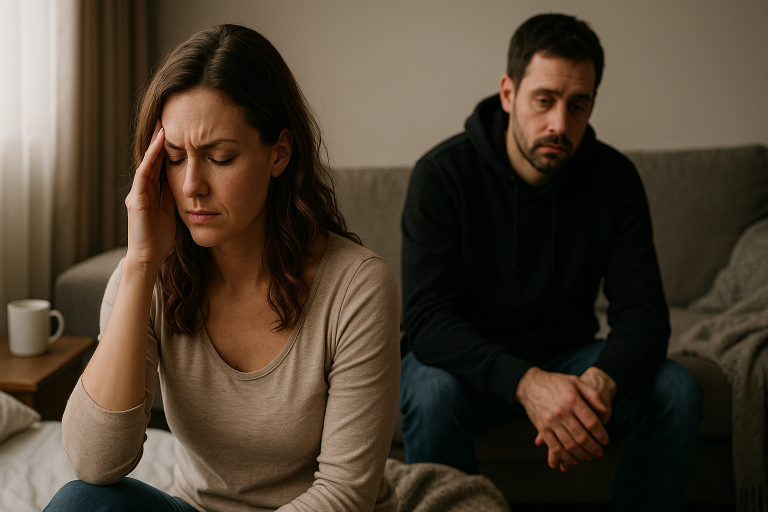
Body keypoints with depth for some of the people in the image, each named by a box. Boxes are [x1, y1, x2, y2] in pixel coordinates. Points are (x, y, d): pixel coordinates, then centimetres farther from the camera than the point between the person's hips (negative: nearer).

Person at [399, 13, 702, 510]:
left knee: (677, 392, -21)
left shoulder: (615, 177, -9)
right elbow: (426, 319, -27)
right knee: (432, 393, -36)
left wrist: (602, 380, -37)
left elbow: (643, 311, -13)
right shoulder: (443, 174, -19)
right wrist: (526, 382, -43)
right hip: (469, 360, -3)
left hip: (566, 354, 3)